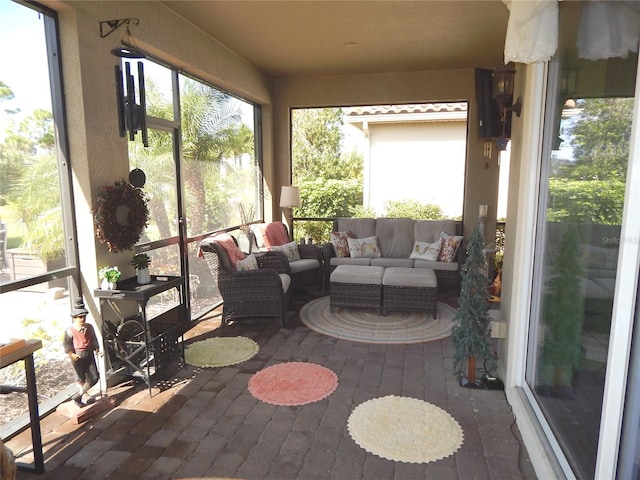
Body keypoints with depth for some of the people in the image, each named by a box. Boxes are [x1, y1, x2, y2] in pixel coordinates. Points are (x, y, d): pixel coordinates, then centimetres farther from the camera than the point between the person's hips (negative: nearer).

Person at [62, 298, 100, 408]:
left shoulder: (89, 327, 2)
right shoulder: (70, 330, -11)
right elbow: (66, 344, -5)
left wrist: (97, 349, 3)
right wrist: (71, 354, -13)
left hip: (89, 354, 5)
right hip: (77, 356, -4)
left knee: (94, 377, 1)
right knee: (81, 378, 9)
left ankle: (78, 396, 14)